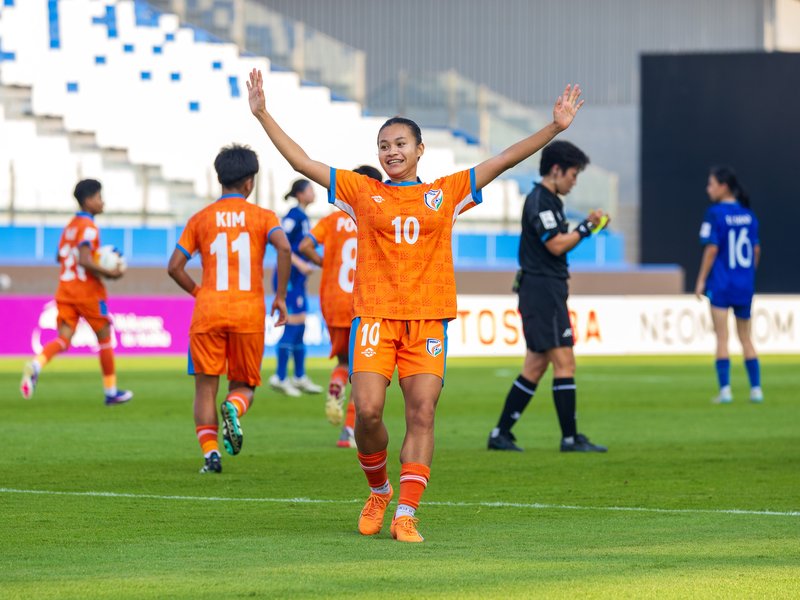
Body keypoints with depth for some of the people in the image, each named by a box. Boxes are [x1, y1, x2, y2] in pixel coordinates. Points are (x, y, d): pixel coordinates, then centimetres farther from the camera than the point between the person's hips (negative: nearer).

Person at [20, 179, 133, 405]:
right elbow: (84, 261, -24)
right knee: (104, 337, 9)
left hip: (65, 288, 7)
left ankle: (35, 365, -31)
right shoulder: (88, 227, -13)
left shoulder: (70, 225, 14)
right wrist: (108, 273, -16)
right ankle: (111, 391, 16)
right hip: (87, 289, -7)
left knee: (64, 338, -1)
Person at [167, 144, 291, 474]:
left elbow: (174, 266, 2)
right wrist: (280, 296, -6)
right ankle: (234, 407, -22)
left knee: (205, 387, 6)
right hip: (249, 311, 0)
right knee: (244, 384, 13)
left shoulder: (200, 218, 8)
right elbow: (284, 248, -15)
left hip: (208, 311, 0)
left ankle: (210, 453, -8)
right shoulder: (263, 216, 4)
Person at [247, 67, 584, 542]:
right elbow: (303, 162, 11)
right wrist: (264, 116, 7)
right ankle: (378, 489, 14)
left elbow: (503, 161, 9)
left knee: (422, 414, -8)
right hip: (374, 315, 0)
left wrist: (555, 127, 3)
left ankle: (406, 513, -7)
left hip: (429, 319, 0)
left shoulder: (446, 193, 10)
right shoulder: (362, 192, 10)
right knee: (367, 411, -12)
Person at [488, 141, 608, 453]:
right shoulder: (539, 201, -13)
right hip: (543, 289, -11)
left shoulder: (549, 201, 19)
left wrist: (585, 227, 9)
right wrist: (587, 227, -10)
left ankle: (501, 433, 12)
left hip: (547, 291, 11)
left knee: (535, 366, 10)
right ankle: (570, 437, -9)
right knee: (564, 362, -10)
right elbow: (556, 245, -19)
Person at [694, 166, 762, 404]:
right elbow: (756, 249, 9)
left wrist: (701, 280, -7)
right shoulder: (748, 214, 6)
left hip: (721, 284, -5)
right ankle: (756, 389, 11)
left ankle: (725, 389, -6)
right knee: (745, 337, 14)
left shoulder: (715, 213, -10)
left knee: (722, 337, -1)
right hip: (745, 285, 5)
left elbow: (712, 249, -13)